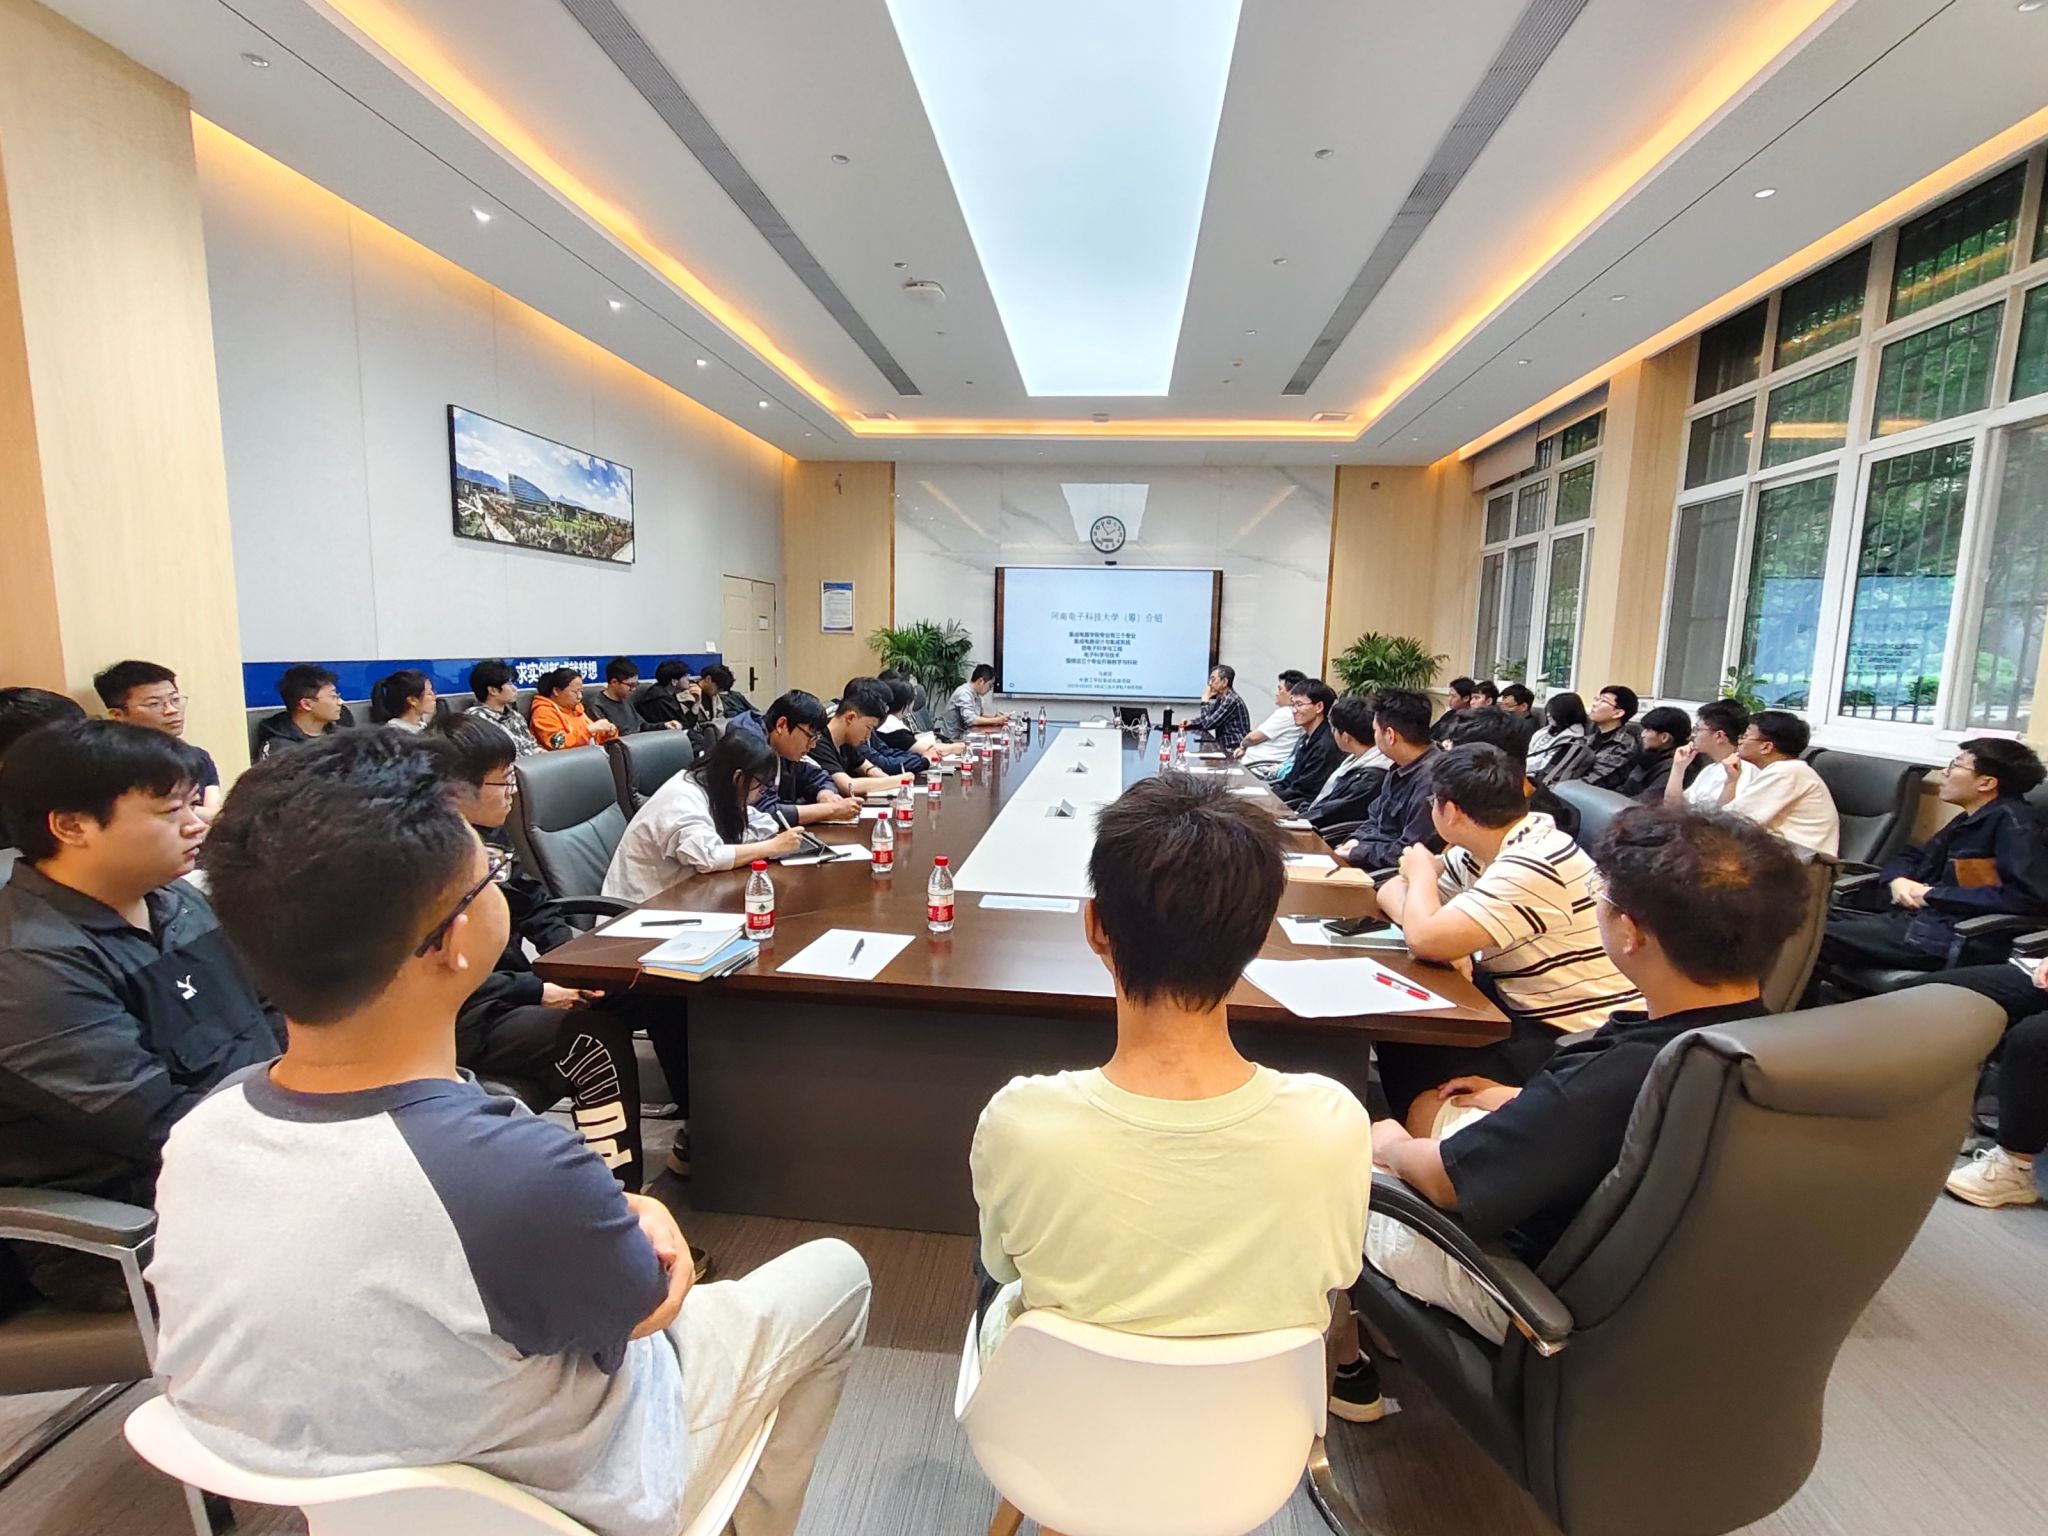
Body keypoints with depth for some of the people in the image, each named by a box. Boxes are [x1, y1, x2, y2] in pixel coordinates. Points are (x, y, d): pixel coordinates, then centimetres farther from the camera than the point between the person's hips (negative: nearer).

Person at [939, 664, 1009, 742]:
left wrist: (995, 717, 2)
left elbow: (980, 714, 21)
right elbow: (970, 720, -28)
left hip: (964, 735, 8)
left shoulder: (976, 694, 7)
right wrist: (996, 720, -23)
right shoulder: (964, 693, -19)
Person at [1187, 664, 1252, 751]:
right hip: (1226, 748, 8)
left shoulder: (1231, 700, -20)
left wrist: (1205, 700, -11)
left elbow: (1208, 724, -20)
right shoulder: (1221, 698, 9)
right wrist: (1190, 723, -1)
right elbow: (1206, 720, 17)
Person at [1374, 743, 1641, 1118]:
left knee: (1407, 1057, -17)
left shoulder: (1532, 865, -26)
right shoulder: (1486, 847, 2)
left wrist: (1422, 872, -11)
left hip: (1573, 1041, -9)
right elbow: (1392, 893, 10)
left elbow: (1424, 939, -31)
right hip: (1521, 1005, 9)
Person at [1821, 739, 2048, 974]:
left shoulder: (2010, 820, -7)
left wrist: (1934, 895, -13)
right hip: (1915, 918, 8)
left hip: (1944, 935, -8)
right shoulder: (1968, 821, 20)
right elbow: (1911, 857, 27)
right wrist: (1897, 879, 2)